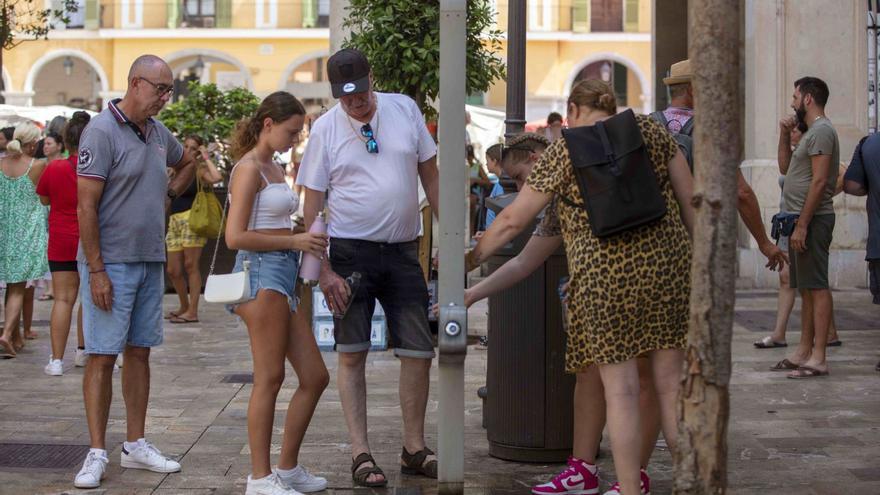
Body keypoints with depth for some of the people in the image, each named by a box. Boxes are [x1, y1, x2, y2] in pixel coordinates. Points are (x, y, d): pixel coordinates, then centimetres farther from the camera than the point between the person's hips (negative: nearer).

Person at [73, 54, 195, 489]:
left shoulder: (159, 134, 10)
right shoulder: (102, 131, -12)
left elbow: (186, 164, 35)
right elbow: (86, 206, -16)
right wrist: (96, 270, -19)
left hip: (151, 261, 7)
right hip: (111, 264, -7)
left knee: (139, 352, 11)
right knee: (103, 356, -4)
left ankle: (136, 445, 18)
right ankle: (96, 453, 0)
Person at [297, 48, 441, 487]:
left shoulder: (404, 109, 2)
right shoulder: (325, 128, -4)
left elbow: (429, 174, 10)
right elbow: (312, 203, -3)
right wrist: (323, 269, -10)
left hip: (403, 250, 3)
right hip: (350, 251, -2)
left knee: (418, 351, 4)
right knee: (351, 353, 0)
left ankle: (414, 448, 18)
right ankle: (360, 453, 8)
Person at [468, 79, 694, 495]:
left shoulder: (564, 152, 2)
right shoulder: (649, 131, 10)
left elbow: (512, 219, 6)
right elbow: (690, 199, 7)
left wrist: (472, 257, 18)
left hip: (605, 273, -3)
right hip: (668, 261, 3)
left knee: (620, 390, 2)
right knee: (671, 384, 9)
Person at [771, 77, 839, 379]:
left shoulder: (821, 131, -13)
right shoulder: (810, 131, 19)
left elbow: (819, 181, -20)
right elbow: (785, 168, 27)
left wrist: (802, 225, -22)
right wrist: (785, 135, 14)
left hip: (812, 220, -11)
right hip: (801, 221, 11)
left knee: (816, 287, -10)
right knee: (806, 288, 13)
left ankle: (818, 359, -12)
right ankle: (804, 352, 19)